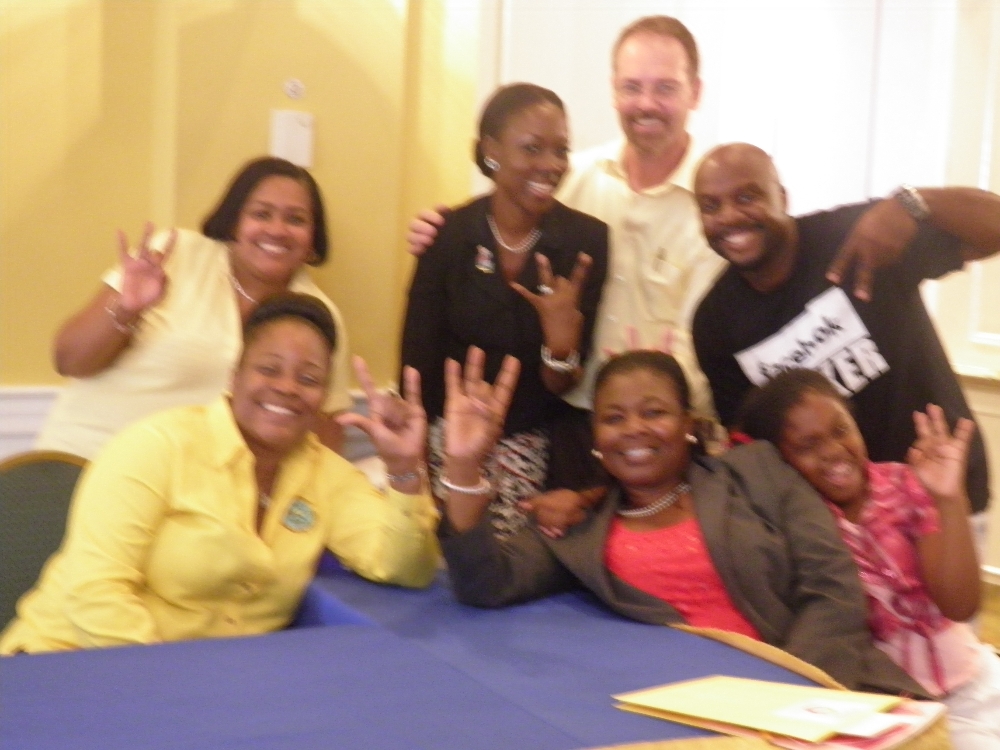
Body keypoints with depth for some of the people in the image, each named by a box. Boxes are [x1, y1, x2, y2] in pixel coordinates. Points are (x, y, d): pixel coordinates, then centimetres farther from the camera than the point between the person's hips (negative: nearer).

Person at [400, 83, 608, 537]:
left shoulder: (588, 240, -8)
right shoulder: (448, 236, -7)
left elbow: (565, 387, -7)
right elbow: (419, 362, -3)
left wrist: (562, 342, -28)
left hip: (546, 453, 0)